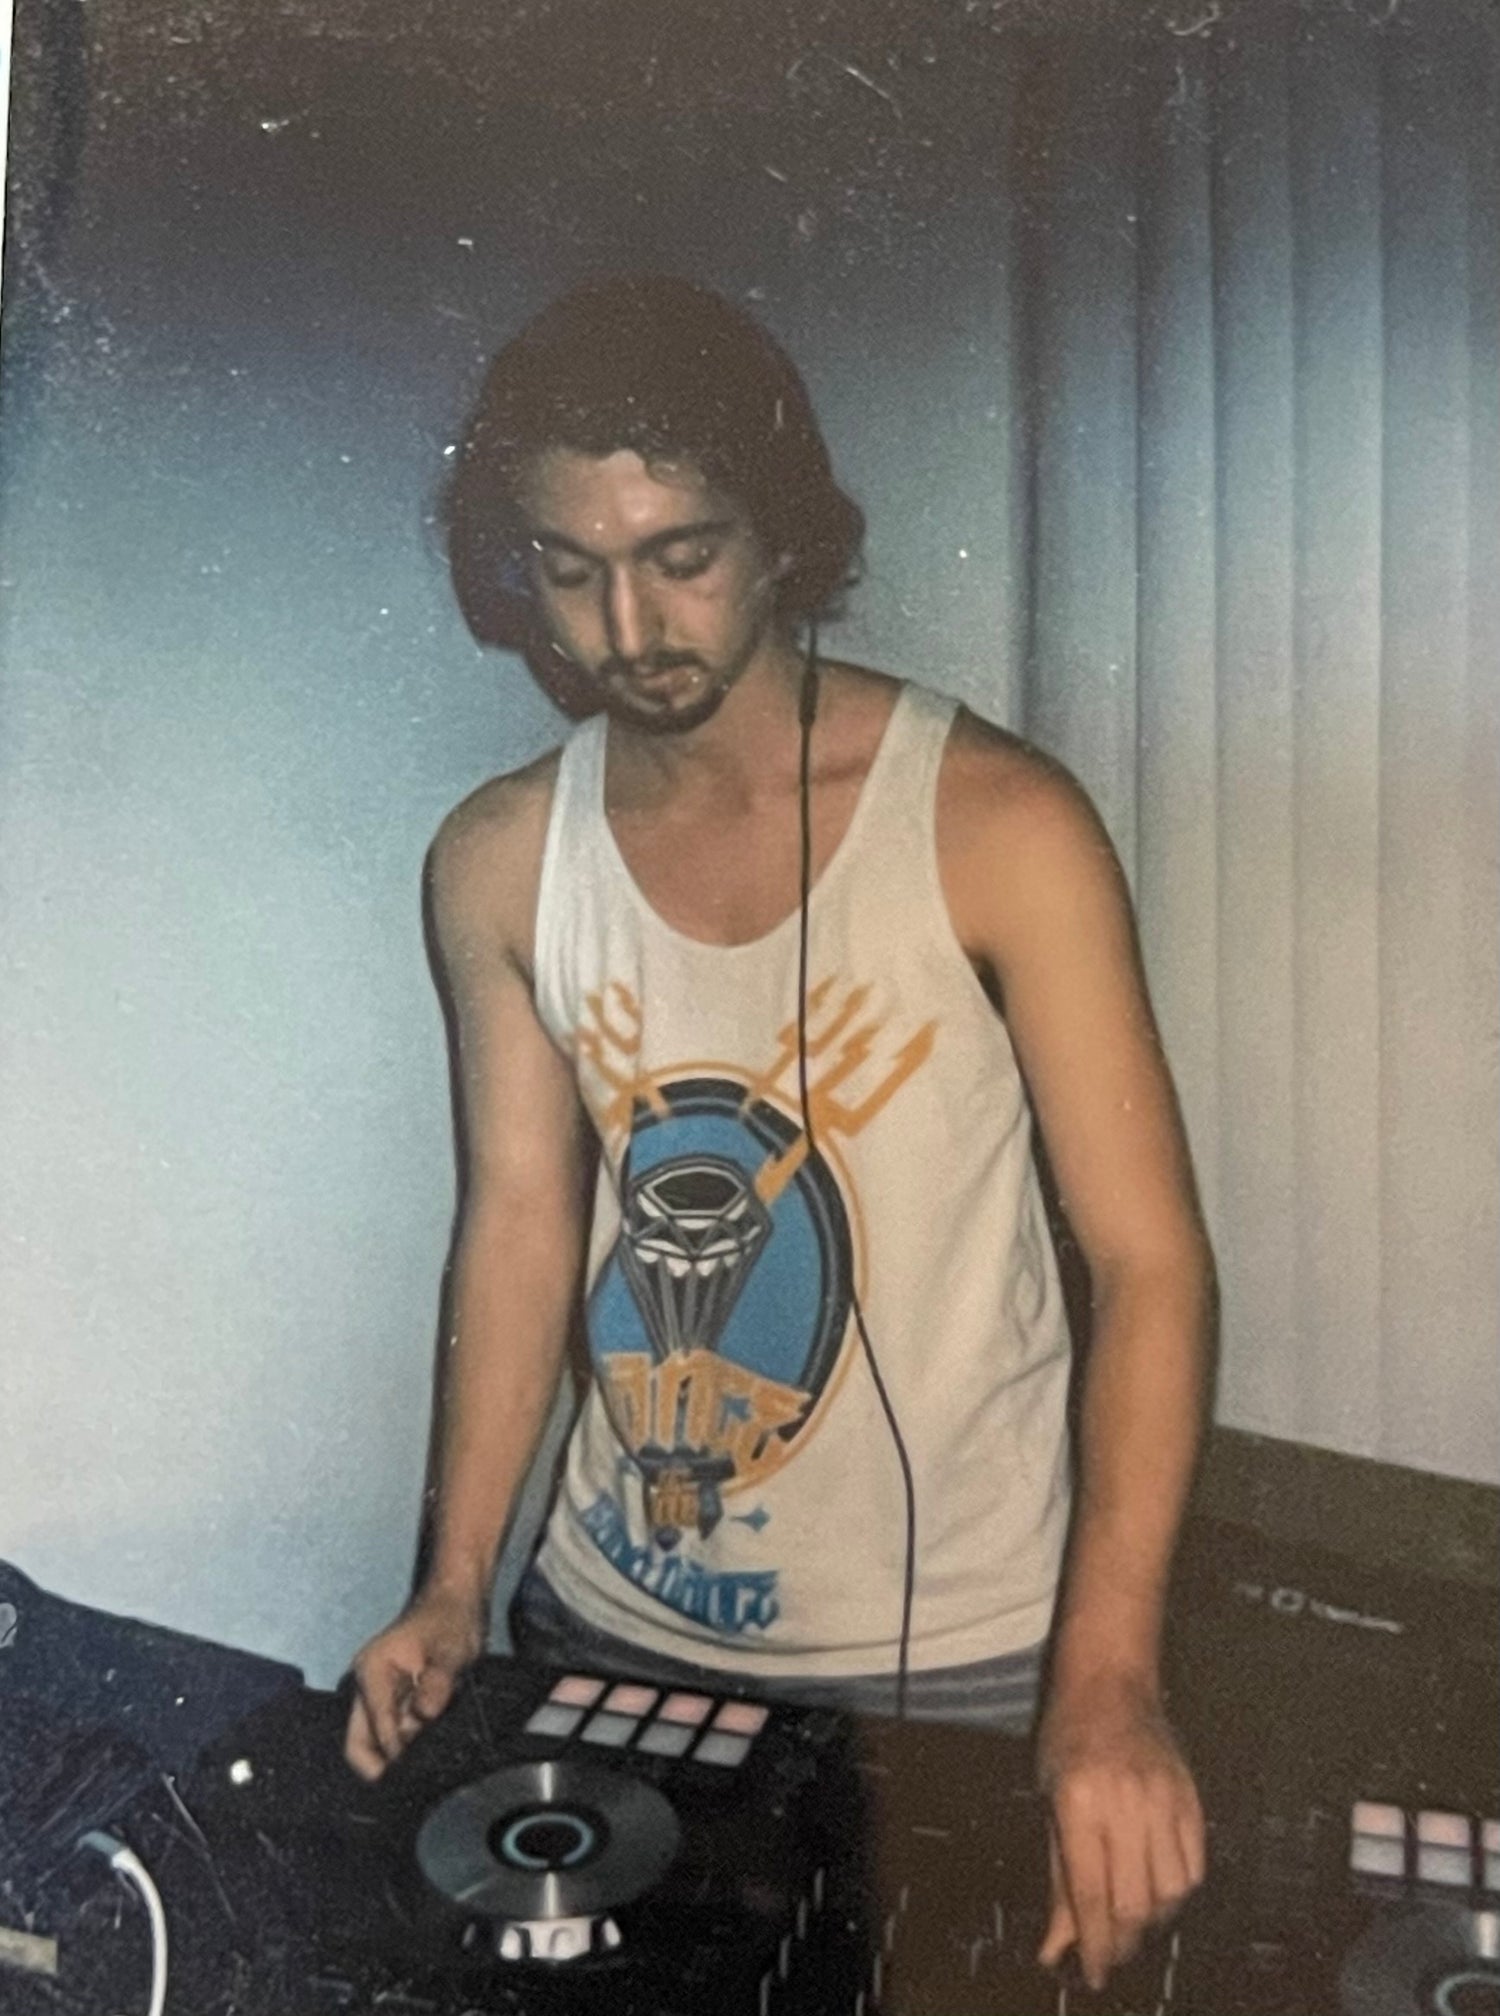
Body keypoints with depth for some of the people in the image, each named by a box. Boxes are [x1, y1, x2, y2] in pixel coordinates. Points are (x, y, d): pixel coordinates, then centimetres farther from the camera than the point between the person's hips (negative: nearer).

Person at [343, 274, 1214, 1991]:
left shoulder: (994, 826, -18)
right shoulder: (497, 865, -5)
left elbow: (1150, 1260, -18)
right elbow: (521, 1221, 1)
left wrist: (1108, 1681, -28)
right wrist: (455, 1587, -6)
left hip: (953, 1661, -3)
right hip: (611, 1624, 4)